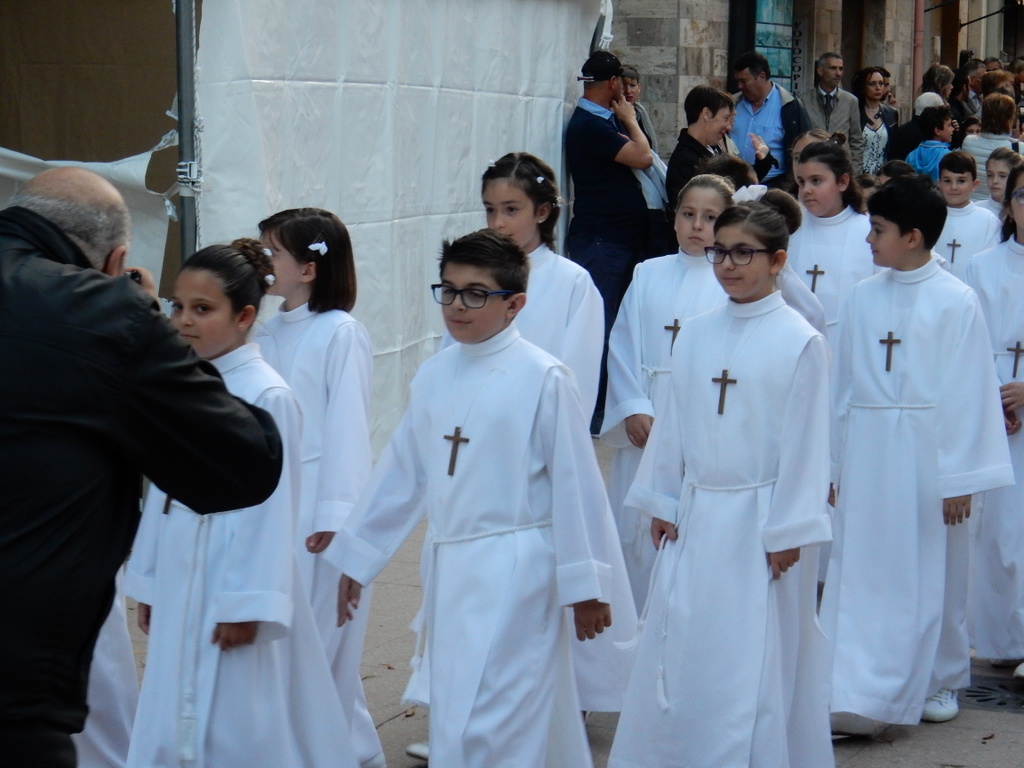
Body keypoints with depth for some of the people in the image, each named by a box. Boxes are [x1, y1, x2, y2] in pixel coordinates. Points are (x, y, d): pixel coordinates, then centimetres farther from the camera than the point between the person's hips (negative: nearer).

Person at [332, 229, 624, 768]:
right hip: (447, 566, 7)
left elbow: (576, 484, -8)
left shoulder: (543, 378, -10)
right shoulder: (434, 376, 7)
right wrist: (354, 557, 15)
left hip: (513, 570, -7)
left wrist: (585, 584, -6)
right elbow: (401, 475, 13)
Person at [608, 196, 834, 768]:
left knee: (753, 661, -1)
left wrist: (788, 530, -10)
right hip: (695, 516, 5)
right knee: (679, 652, 11)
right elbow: (674, 425, 10)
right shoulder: (696, 336, 5)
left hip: (758, 522, -5)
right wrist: (662, 503, 9)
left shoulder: (802, 343, -9)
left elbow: (805, 442, -9)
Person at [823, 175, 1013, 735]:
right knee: (858, 577, 1)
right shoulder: (863, 298, 5)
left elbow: (968, 391, -7)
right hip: (865, 453, 4)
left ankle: (939, 681, 26)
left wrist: (959, 478, -8)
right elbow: (844, 383, 10)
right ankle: (853, 694, 4)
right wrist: (833, 463, 10)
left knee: (931, 576, 7)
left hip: (925, 455, -4)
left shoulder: (956, 302, -8)